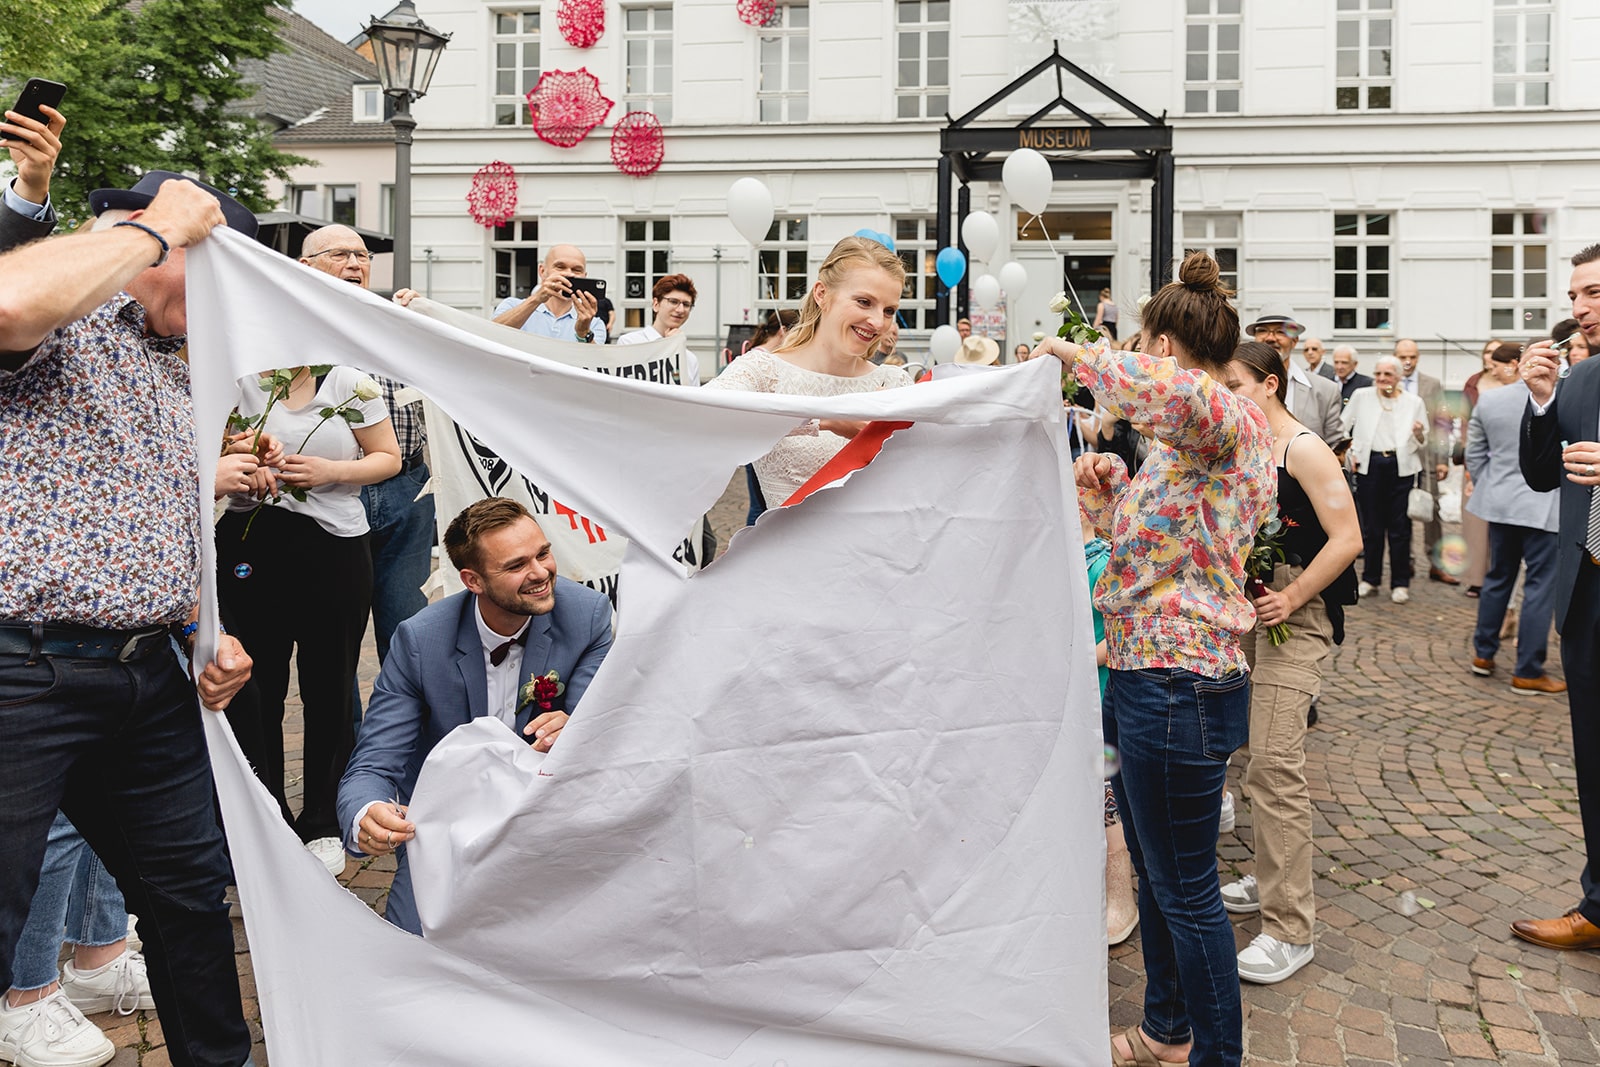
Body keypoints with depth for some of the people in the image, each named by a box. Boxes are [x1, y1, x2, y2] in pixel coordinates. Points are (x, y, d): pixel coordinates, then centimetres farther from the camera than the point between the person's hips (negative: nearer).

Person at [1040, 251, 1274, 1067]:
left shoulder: (1232, 420, -15)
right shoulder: (1182, 441, 15)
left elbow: (1167, 389, -40)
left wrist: (1069, 351, -24)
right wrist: (1105, 496, 4)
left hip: (1180, 686, -11)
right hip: (1143, 676, 11)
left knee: (1186, 891, 2)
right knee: (1153, 874, 22)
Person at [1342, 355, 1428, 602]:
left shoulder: (1414, 402, 9)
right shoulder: (1361, 396, 7)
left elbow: (1423, 442, 11)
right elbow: (1342, 428, 13)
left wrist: (1419, 434, -10)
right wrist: (1349, 454, 3)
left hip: (1402, 467, 0)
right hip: (1369, 465, 0)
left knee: (1400, 527, 0)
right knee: (1371, 526, 5)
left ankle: (1400, 584, 7)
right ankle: (1370, 579, 16)